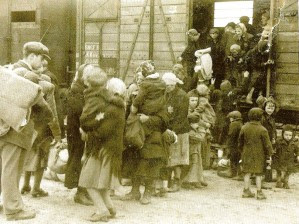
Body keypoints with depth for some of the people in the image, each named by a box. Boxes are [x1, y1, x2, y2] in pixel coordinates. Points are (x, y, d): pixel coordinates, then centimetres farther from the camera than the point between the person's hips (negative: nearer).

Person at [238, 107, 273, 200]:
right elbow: (267, 144, -10)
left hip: (247, 154, 3)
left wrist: (242, 151, 23)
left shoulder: (244, 128, -2)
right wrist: (268, 156, 0)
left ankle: (246, 191, 15)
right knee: (258, 174, 4)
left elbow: (240, 142, 9)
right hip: (259, 155, -3)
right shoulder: (262, 130, -13)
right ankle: (259, 193, 8)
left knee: (247, 172, 10)